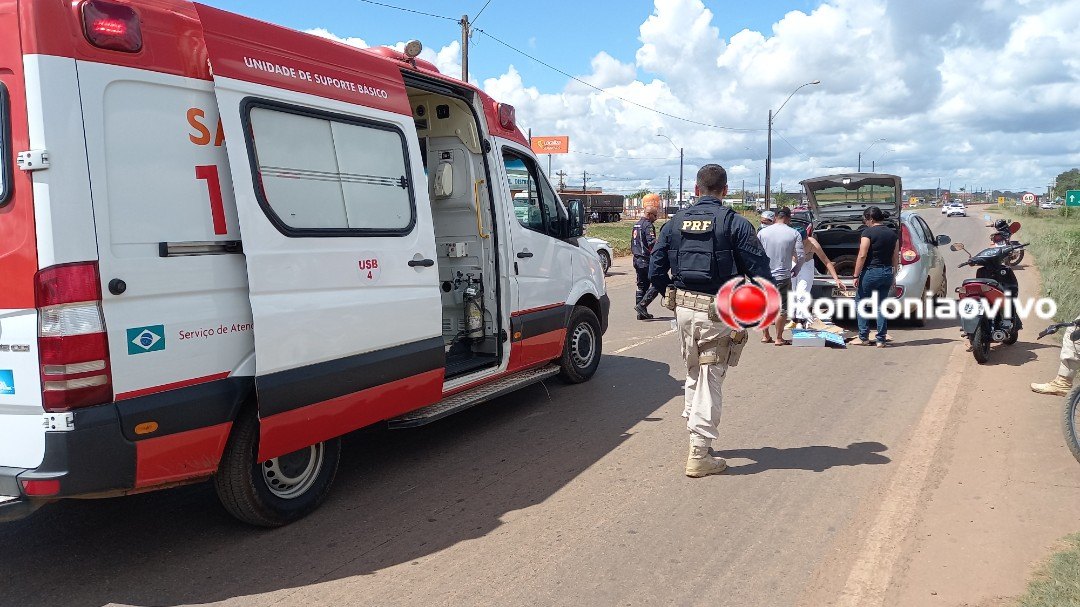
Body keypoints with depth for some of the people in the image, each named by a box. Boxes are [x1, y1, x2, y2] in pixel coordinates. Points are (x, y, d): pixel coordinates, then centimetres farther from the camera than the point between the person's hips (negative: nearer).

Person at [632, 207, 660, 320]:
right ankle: (641, 305, -13)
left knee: (641, 286, 13)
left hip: (637, 259, 10)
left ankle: (641, 313, 14)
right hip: (646, 260, -10)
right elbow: (652, 243, -24)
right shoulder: (648, 225, -13)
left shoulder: (636, 225, 17)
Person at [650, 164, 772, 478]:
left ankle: (695, 434, 36)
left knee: (693, 373, 23)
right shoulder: (735, 223, -8)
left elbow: (656, 270, 6)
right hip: (718, 313, -5)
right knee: (710, 379, 1)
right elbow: (760, 272, -11)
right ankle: (699, 456, 2)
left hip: (684, 308, 5)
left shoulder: (675, 222, 6)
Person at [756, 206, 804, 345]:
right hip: (783, 276, -2)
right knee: (782, 308, 6)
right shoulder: (794, 233, -5)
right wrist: (795, 271, 10)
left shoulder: (763, 232, -1)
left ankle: (765, 336, 21)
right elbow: (801, 255, -5)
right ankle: (779, 338, 9)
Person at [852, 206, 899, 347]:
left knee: (861, 304, 8)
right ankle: (881, 339, 11)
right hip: (887, 273, 6)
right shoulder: (892, 233, 9)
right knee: (881, 306, 12)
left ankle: (864, 337, 8)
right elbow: (895, 258, 12)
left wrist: (856, 276, -10)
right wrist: (893, 276, 19)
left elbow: (862, 256, -15)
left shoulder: (868, 232, -10)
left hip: (870, 272, -6)